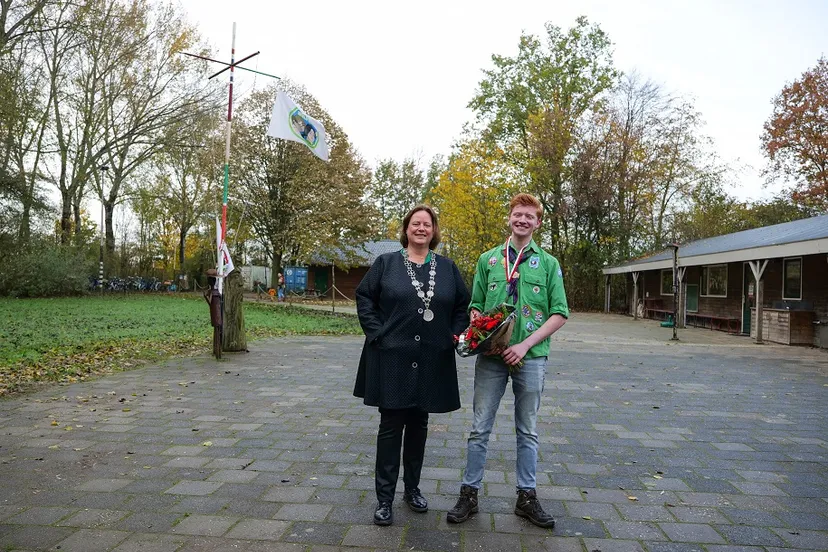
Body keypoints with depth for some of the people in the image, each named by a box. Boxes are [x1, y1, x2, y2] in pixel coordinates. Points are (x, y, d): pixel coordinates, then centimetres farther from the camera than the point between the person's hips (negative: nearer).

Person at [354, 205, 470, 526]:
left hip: (431, 361, 3)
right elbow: (364, 297, 2)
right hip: (391, 358, -2)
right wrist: (376, 332, -8)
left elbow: (463, 305, 12)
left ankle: (412, 488, 30)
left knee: (418, 425, 14)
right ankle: (384, 499, 14)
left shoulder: (447, 268, 8)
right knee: (391, 425, 2)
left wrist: (455, 334, -1)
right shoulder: (386, 263, 2)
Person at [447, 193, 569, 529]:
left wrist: (526, 344, -12)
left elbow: (559, 314, -1)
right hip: (491, 355, 1)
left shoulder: (548, 264, 4)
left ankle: (526, 497, 25)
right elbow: (475, 305, 13)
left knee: (528, 431, 11)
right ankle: (469, 494, 18)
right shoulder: (488, 260, 9)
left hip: (531, 357, 0)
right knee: (480, 429, 6)